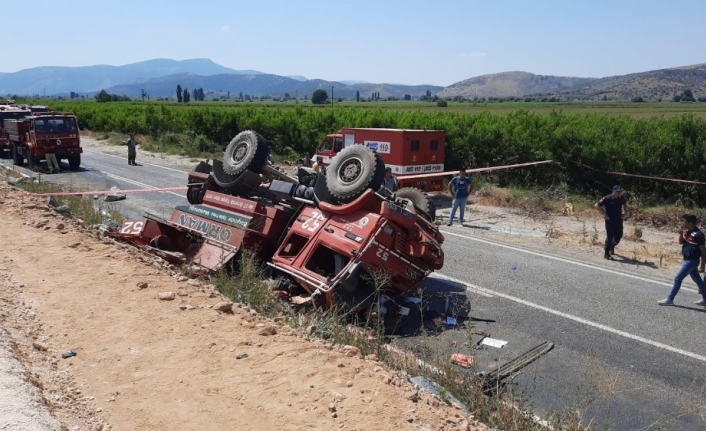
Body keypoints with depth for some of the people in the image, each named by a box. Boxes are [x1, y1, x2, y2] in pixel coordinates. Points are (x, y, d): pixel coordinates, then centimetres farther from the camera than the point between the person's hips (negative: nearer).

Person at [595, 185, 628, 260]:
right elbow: (597, 205, -12)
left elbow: (625, 203, 25)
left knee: (619, 236, 10)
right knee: (610, 236, -4)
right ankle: (606, 253, 5)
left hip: (619, 220, 6)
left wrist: (626, 210, 9)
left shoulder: (621, 198, 3)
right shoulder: (607, 199, -15)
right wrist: (604, 214, -14)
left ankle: (611, 247, 39)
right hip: (610, 221, -6)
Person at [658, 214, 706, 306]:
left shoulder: (698, 234, -21)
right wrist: (681, 234, -5)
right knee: (697, 280, 18)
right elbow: (681, 242, 15)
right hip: (688, 260, 9)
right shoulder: (688, 232, 3)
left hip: (691, 261, -9)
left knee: (677, 278, -6)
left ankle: (670, 299, 2)